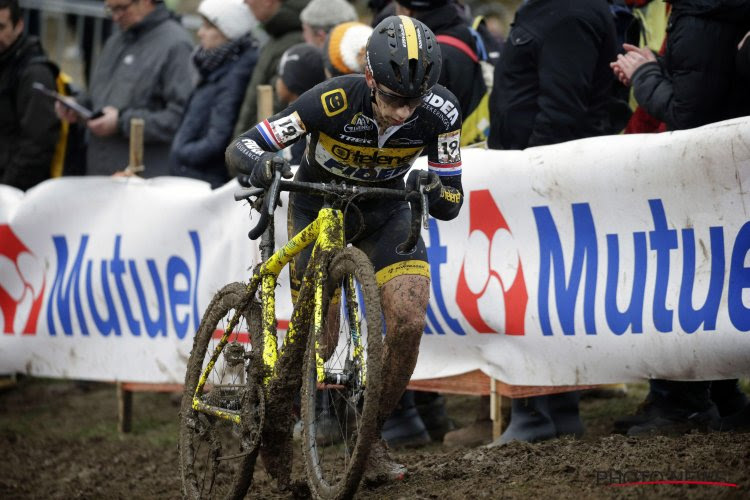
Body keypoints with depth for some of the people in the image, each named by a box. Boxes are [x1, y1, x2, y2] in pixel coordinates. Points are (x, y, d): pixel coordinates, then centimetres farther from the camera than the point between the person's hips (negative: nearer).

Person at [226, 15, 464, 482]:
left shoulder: (439, 112, -26)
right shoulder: (334, 100, -32)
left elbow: (452, 202, -17)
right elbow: (241, 147, -27)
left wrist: (432, 187, -40)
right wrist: (266, 165, -50)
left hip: (384, 211, 2)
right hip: (318, 206, -2)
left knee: (409, 321, -19)